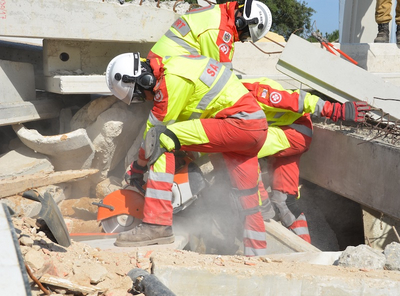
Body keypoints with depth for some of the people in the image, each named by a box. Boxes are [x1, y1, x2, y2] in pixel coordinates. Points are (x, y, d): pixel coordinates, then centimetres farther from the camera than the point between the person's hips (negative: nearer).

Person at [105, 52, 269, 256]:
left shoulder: (172, 78, -15)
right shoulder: (172, 66, 15)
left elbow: (156, 127, -9)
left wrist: (137, 168, 6)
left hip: (239, 122, -11)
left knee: (161, 138, -15)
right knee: (247, 200, 17)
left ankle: (157, 224, -18)